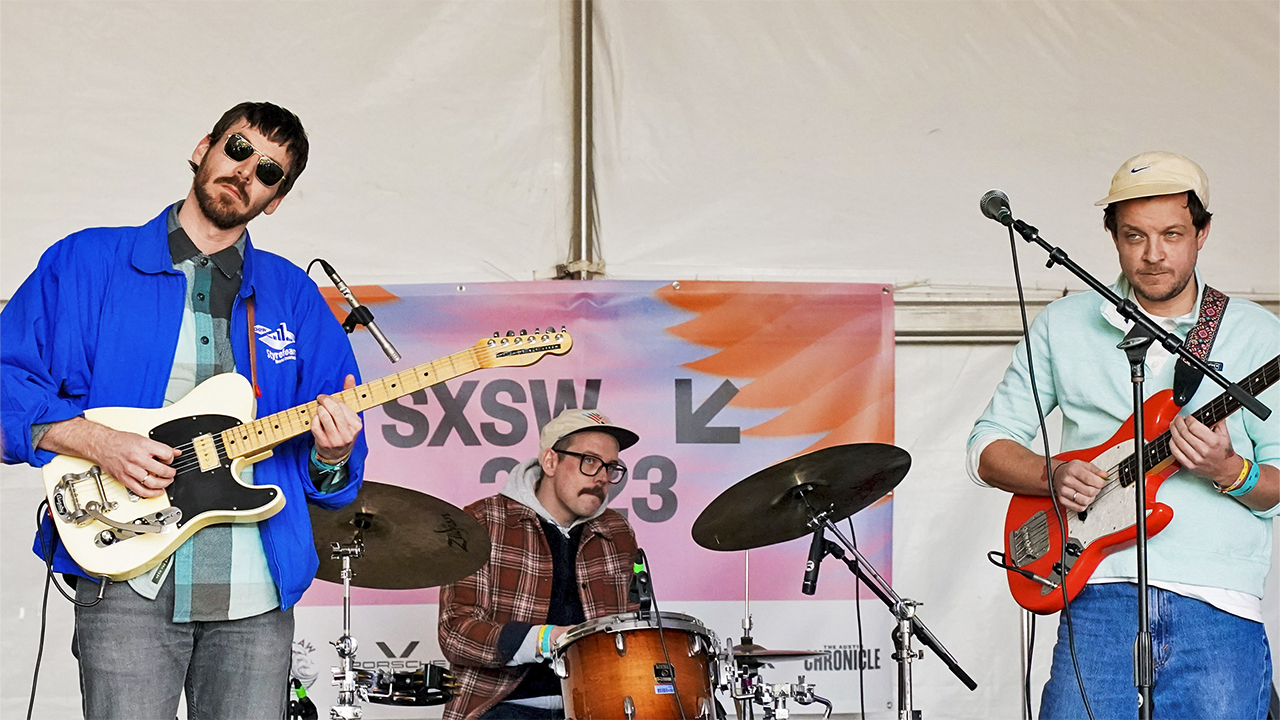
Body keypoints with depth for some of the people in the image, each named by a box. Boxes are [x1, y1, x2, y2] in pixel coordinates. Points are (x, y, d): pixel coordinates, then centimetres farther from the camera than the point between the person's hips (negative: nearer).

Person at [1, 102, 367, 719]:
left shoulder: (293, 297, 15)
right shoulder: (87, 264, 6)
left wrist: (332, 453, -10)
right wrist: (96, 442, -14)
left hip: (256, 598, 3)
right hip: (128, 582, -3)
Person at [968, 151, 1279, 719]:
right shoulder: (1064, 325, 13)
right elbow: (988, 447, 14)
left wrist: (1228, 471, -14)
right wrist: (1054, 476, -5)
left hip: (1220, 608, 0)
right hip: (1101, 599, 0)